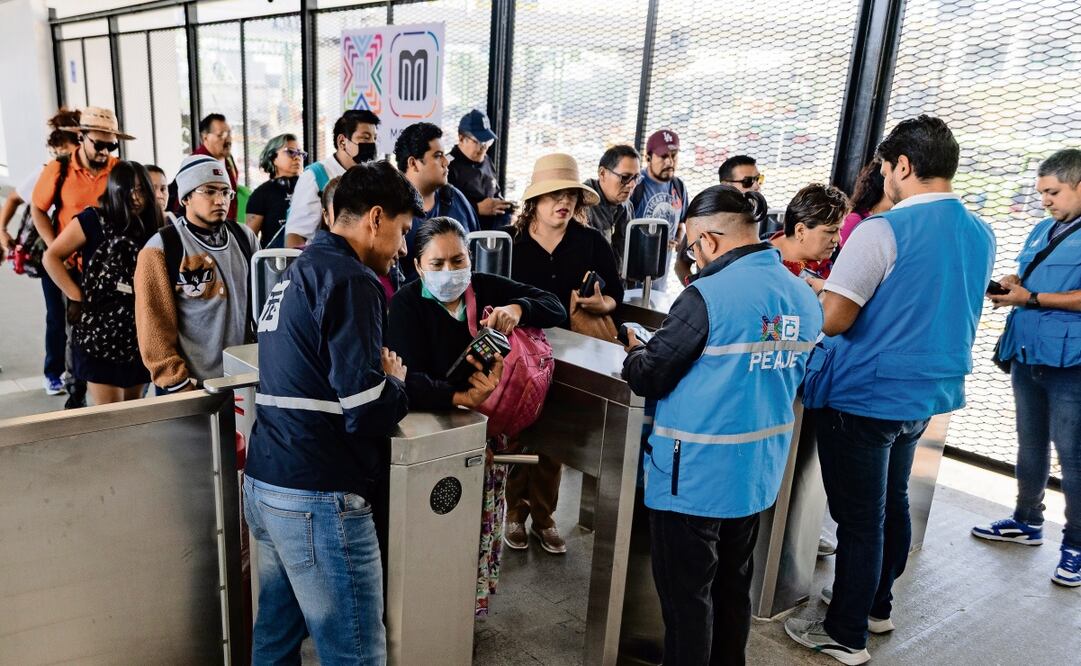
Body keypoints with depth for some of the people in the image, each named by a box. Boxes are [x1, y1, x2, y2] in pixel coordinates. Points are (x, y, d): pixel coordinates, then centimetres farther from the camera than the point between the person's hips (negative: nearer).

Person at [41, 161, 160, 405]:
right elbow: (51, 257, -3)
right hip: (100, 334, -4)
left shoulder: (153, 228, 8)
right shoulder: (94, 220, -4)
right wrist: (77, 296, -8)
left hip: (140, 335, 5)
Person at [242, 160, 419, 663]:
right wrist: (394, 381, 0)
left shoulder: (298, 272, 16)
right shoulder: (349, 280, -14)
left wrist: (377, 373, 7)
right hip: (317, 498, -9)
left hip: (265, 484, 10)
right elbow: (367, 413, -20)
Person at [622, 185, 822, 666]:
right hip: (757, 471, 8)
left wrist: (635, 349, 5)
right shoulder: (805, 297, 2)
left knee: (687, 595, 9)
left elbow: (647, 378, -15)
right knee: (733, 586, 22)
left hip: (695, 476, -7)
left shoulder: (709, 296, -21)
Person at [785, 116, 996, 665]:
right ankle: (876, 604, 39)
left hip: (864, 395, -8)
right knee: (892, 505, 22)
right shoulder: (981, 235, 6)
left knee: (860, 518, 4)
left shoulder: (882, 231, -20)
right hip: (928, 392, 8)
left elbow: (832, 321, -21)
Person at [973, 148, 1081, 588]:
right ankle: (1027, 522, 33)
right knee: (1030, 446, 19)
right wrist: (1007, 285, 0)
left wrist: (1032, 299, -19)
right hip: (1026, 355, 8)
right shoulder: (1042, 231, 16)